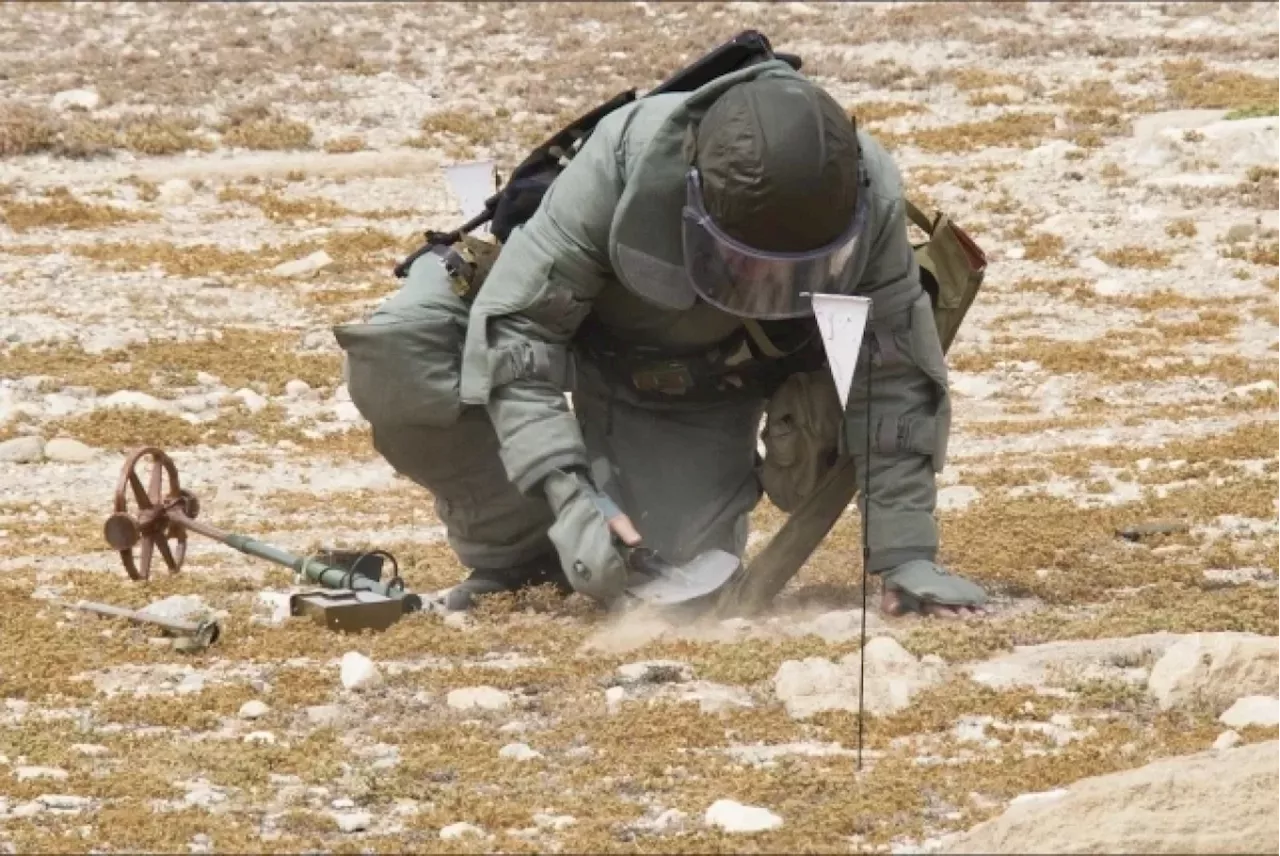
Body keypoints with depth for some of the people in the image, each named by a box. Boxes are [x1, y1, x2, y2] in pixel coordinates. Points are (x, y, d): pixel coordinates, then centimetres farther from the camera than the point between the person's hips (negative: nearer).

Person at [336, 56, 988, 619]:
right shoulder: (625, 163, -39)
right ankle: (516, 558, -8)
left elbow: (892, 385, -20)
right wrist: (569, 498, -44)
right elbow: (513, 329, -34)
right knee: (395, 348, -30)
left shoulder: (871, 201, -31)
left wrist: (907, 556, -24)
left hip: (704, 389, 1)